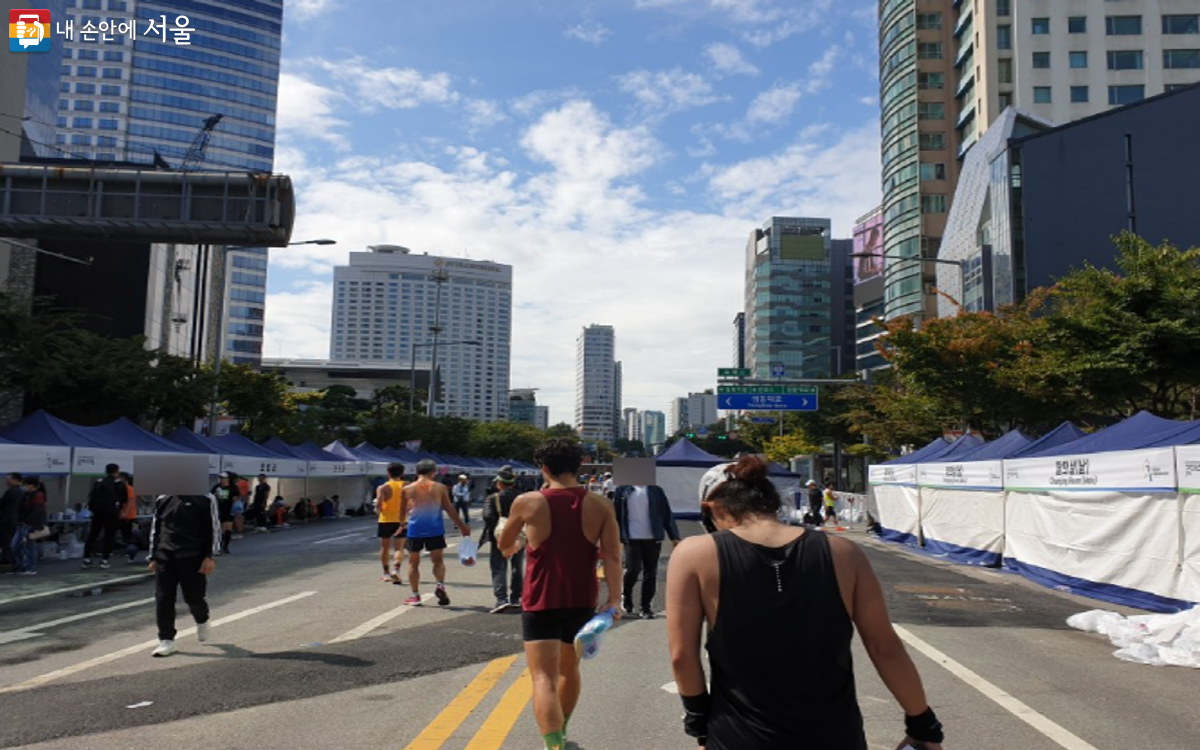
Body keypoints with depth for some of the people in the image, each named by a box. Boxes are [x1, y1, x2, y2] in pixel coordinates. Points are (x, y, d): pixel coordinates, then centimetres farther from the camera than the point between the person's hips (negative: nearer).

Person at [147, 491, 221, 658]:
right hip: (165, 558, 4)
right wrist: (153, 557, 13)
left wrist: (210, 557, -10)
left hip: (193, 558, -4)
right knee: (163, 600, 0)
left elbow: (214, 528, -5)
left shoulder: (205, 499, -5)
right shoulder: (162, 499, 9)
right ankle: (166, 640, 12)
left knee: (194, 597, 3)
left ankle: (202, 621, 36)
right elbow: (155, 529, 16)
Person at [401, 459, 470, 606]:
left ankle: (415, 595, 14)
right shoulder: (440, 487, -1)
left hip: (415, 529, 1)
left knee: (413, 562, 13)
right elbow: (449, 509, 2)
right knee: (438, 560, 11)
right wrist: (462, 526, 11)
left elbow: (403, 512, 8)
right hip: (434, 529, 0)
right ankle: (440, 585, -12)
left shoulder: (407, 489, 1)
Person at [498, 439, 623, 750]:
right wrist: (614, 600, -11)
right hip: (582, 601, 4)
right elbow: (612, 555, -12)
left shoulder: (527, 502, -7)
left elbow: (504, 545, 10)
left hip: (541, 601, -4)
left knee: (544, 678, -6)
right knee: (569, 669, 24)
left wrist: (514, 546, 32)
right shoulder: (600, 505, -3)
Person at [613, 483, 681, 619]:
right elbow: (615, 514, 2)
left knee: (650, 574, 3)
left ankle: (646, 608, 16)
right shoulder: (623, 489, 2)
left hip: (653, 538, 2)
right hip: (632, 538, -2)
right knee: (633, 569, -11)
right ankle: (626, 600, 16)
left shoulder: (655, 490, 5)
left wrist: (674, 537, 0)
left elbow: (666, 513, 4)